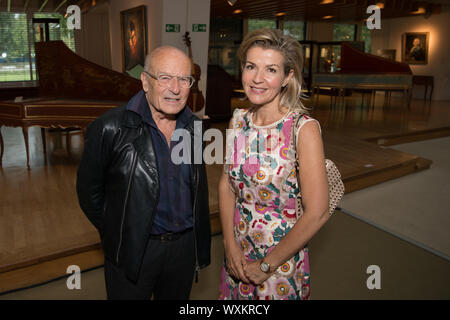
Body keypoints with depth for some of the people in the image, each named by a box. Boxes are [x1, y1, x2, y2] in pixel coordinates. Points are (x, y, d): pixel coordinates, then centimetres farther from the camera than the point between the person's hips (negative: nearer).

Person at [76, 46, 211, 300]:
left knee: (177, 297, 23)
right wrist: (116, 234, 2)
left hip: (185, 247, 4)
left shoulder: (194, 126, -1)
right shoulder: (111, 128, -17)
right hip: (133, 250, -4)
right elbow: (89, 191, -6)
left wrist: (201, 246, 13)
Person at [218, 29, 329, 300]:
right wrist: (230, 245, -6)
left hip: (281, 258, -4)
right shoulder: (238, 120, -5)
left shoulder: (304, 128, -21)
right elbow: (227, 184, 3)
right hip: (237, 253, 5)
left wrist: (267, 266, -12)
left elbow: (317, 214, -20)